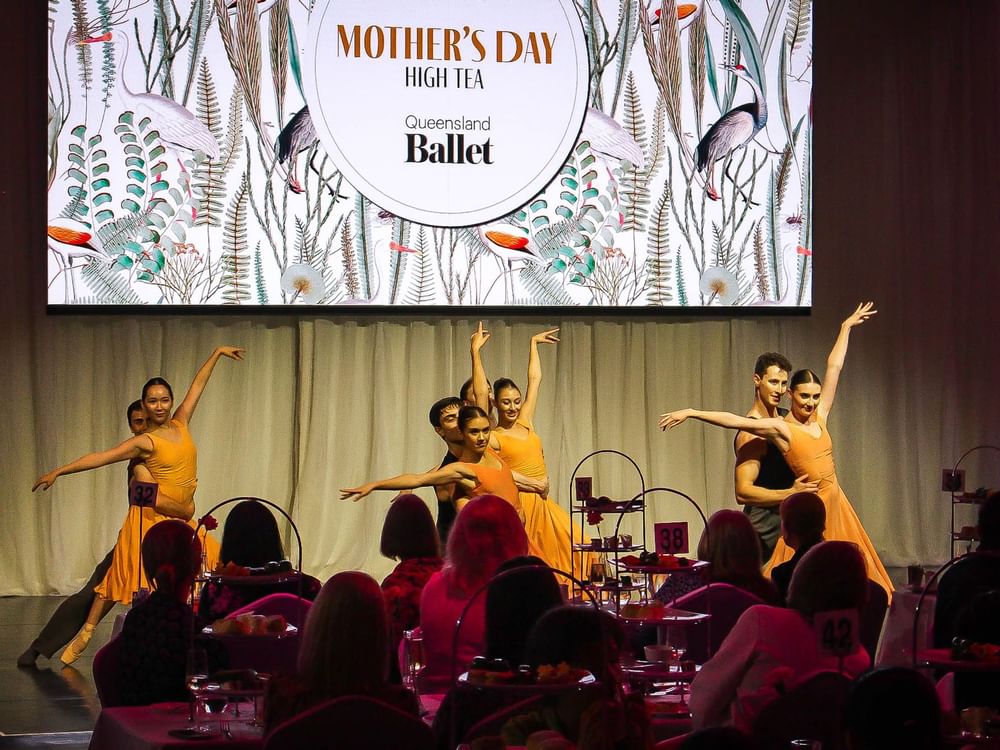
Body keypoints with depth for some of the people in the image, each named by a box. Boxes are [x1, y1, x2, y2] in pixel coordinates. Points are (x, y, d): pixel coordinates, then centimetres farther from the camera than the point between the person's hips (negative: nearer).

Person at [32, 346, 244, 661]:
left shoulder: (180, 424, 7)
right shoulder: (144, 442, -9)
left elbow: (198, 384, 15)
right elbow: (100, 457, -14)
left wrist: (217, 353, 22)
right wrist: (58, 471, -19)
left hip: (179, 519, 6)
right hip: (151, 517, -6)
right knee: (125, 576, -7)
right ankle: (86, 633, -2)